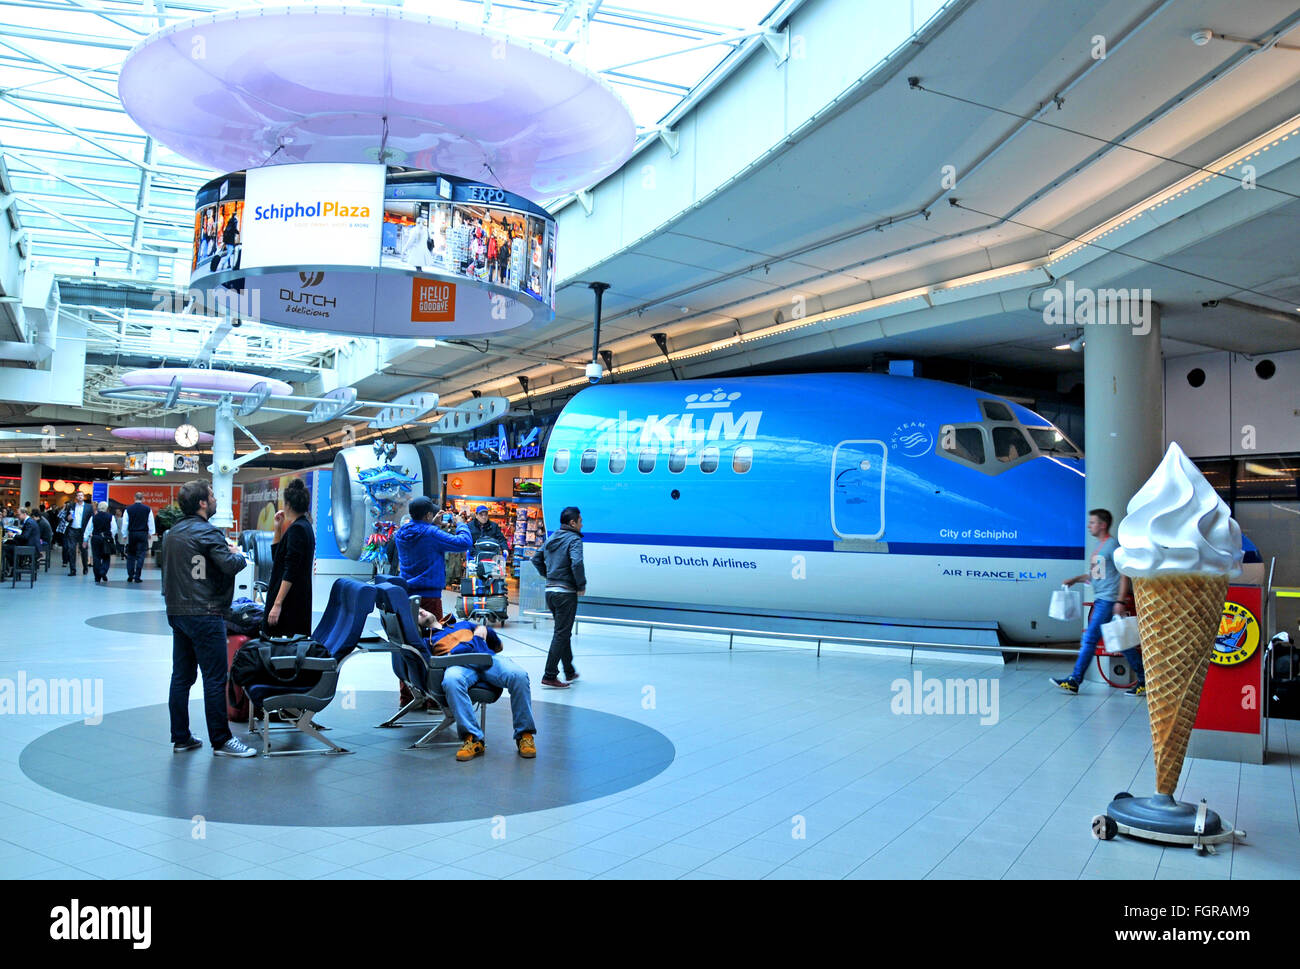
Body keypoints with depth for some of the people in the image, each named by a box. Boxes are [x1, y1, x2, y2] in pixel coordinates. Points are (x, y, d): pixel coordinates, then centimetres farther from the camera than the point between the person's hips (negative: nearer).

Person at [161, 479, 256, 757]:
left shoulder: (173, 532, 13)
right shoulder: (207, 532, -13)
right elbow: (230, 565, -23)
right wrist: (237, 553, 0)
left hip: (176, 612, 9)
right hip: (204, 614, -9)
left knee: (181, 677, 12)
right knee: (215, 679, -3)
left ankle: (180, 737, 19)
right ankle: (221, 741, 1)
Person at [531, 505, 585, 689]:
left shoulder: (552, 538, 12)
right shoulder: (574, 539, -11)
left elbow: (536, 559, 18)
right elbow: (576, 563, -26)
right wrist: (581, 586, -15)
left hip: (550, 591, 8)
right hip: (566, 593, -8)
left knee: (563, 632, 20)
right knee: (561, 634, -2)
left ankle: (569, 672, 31)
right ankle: (549, 676, -3)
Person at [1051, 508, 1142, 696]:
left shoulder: (1113, 544, -10)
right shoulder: (1099, 545, 18)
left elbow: (1124, 573, -15)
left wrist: (1120, 601, -20)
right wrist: (1075, 579, 15)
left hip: (1108, 599, -10)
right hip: (1101, 599, 10)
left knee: (1090, 639, -9)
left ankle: (1074, 681, -6)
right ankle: (1143, 680, 14)